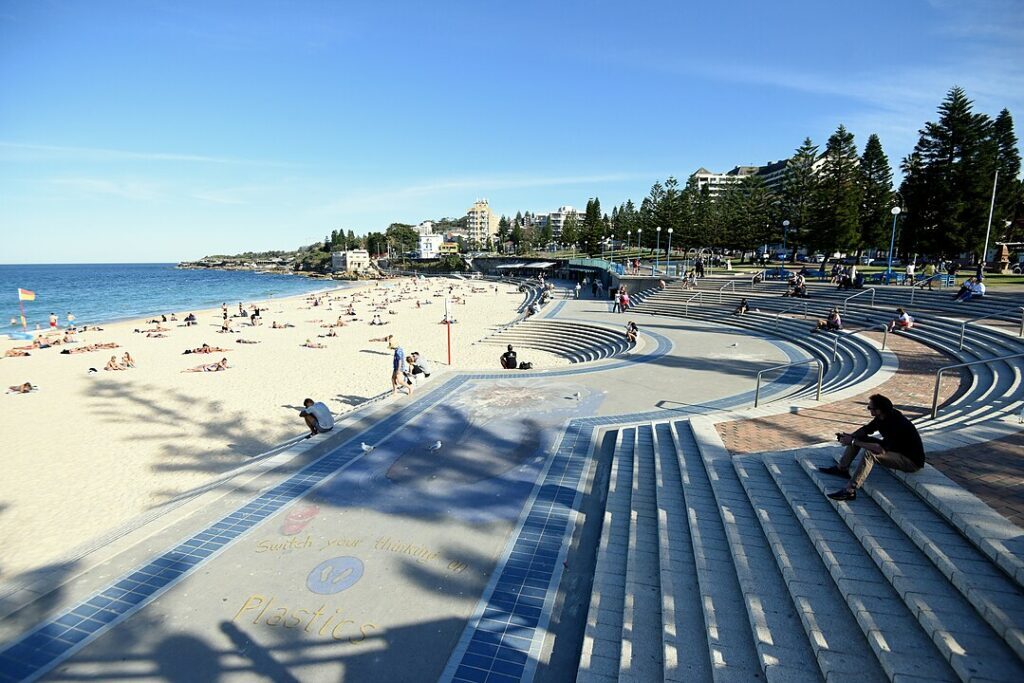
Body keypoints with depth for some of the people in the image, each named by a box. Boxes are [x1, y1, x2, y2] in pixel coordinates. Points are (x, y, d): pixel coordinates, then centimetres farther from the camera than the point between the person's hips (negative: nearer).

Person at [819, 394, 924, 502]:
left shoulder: (895, 424, -33)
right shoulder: (882, 416, -6)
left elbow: (882, 449, -38)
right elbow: (866, 429, 8)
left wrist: (853, 442, -33)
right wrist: (850, 436, -11)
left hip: (912, 460, -10)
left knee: (870, 453, -33)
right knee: (858, 437, 3)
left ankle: (849, 491, -33)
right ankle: (842, 468, 6)